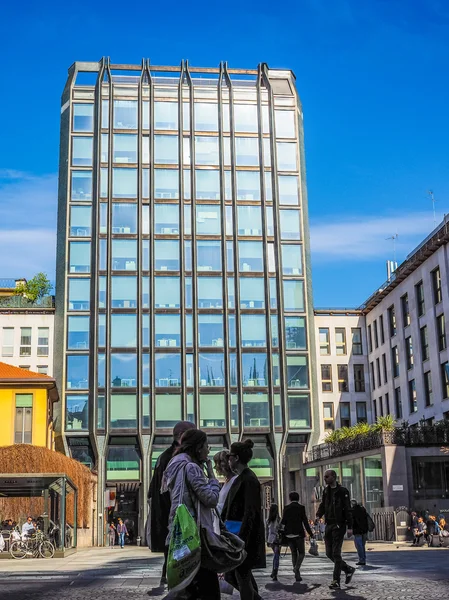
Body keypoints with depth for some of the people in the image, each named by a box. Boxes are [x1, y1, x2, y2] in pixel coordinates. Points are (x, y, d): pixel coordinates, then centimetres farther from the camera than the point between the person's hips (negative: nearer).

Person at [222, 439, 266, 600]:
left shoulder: (249, 480, -15)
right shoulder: (239, 478, 13)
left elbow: (250, 513, -20)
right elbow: (230, 509, 18)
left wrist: (241, 539, -23)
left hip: (245, 536, -9)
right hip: (236, 535, 9)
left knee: (242, 576, 0)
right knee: (231, 576, 13)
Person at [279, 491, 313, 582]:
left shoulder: (286, 508, 3)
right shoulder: (301, 507, -4)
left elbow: (283, 522, 1)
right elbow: (305, 522, -6)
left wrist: (282, 534, 9)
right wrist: (310, 533, 1)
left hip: (289, 534, 3)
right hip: (299, 534, -3)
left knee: (294, 553, 12)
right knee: (301, 553, 8)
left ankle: (297, 575, 8)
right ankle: (297, 567, -18)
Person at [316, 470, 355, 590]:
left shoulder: (342, 491, -8)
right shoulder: (326, 490, 13)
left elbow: (348, 510, -10)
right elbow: (322, 505, 17)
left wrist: (349, 527, -15)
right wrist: (318, 515, -1)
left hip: (339, 525, -7)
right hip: (329, 525, 7)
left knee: (336, 553, -8)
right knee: (329, 553, 8)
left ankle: (336, 581, -3)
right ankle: (348, 569, 27)